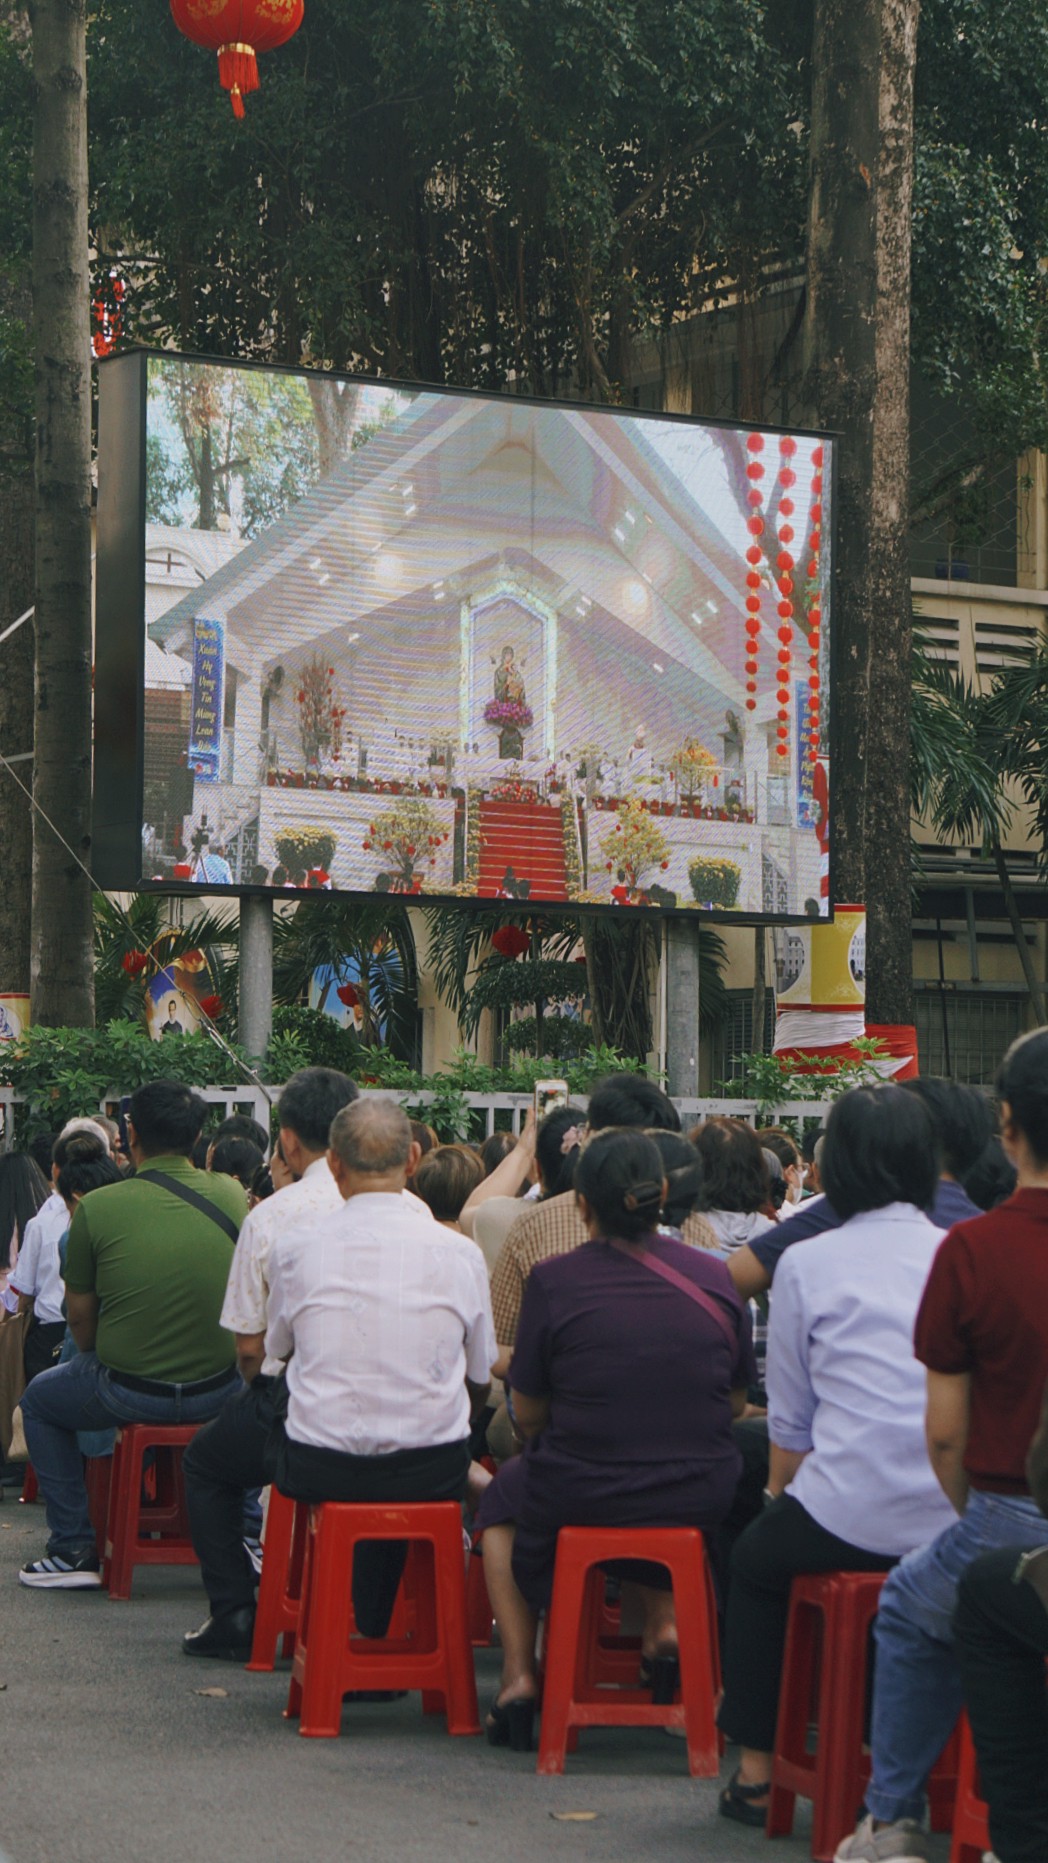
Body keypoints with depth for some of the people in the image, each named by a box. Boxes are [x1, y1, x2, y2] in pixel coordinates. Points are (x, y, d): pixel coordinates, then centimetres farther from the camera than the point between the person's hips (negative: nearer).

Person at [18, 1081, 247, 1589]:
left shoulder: (97, 1208, -13)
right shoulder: (232, 1196, -3)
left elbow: (79, 1315, -2)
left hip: (128, 1394, -3)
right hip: (217, 1392, 3)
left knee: (39, 1400, 28)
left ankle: (75, 1548, 22)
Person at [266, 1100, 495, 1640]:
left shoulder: (293, 1248, -4)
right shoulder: (459, 1253, -3)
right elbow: (479, 1383, 8)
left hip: (318, 1469, 0)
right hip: (433, 1472, 1)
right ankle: (372, 1627, 41)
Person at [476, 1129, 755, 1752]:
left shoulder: (554, 1280, -12)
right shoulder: (715, 1277, -3)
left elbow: (527, 1413, -3)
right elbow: (736, 1403, 7)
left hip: (579, 1497, -2)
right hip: (699, 1501, 3)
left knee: (504, 1495, 31)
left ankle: (519, 1671, 22)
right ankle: (666, 1618, 21)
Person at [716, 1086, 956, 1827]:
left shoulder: (807, 1263, -1)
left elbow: (791, 1423, 4)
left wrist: (780, 1491, 24)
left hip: (850, 1526, -3)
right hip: (959, 1528, 3)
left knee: (756, 1557, 29)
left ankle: (756, 1769, 26)